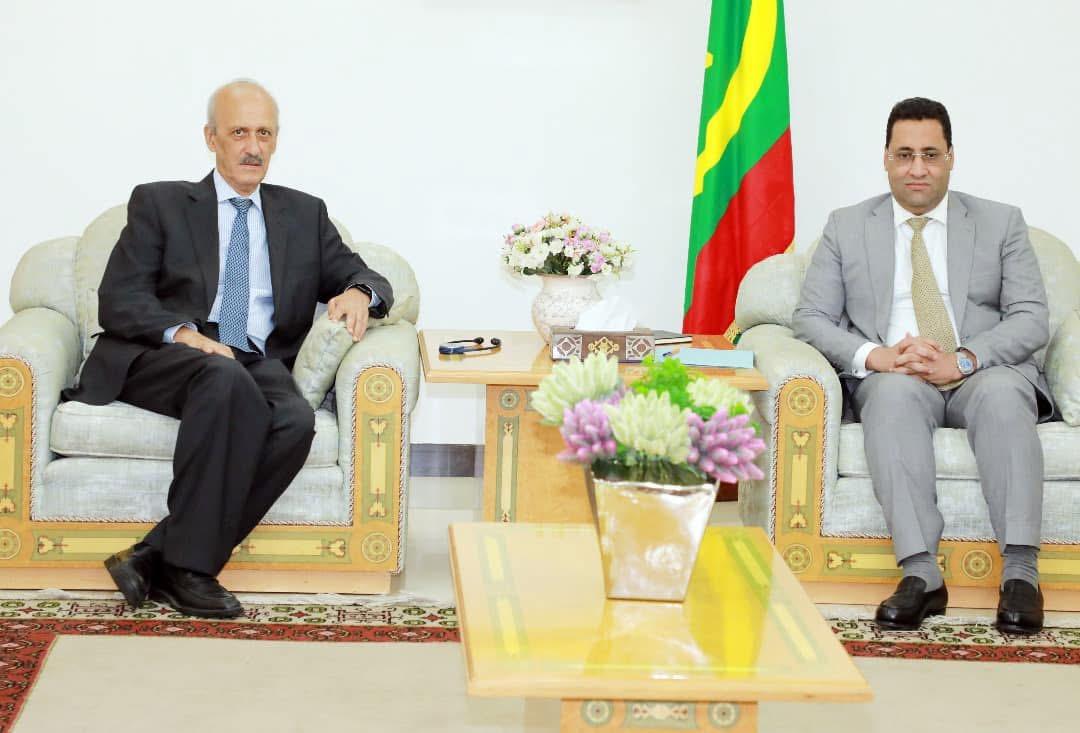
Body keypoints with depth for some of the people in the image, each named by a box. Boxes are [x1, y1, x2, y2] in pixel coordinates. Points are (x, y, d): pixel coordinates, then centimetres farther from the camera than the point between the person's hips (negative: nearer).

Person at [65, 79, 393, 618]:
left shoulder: (304, 214, 23)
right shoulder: (160, 203, 14)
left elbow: (363, 279, 21)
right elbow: (118, 299, 3)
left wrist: (359, 293, -6)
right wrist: (184, 333, -17)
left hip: (259, 366, 3)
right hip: (162, 360, -3)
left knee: (296, 422, -33)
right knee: (227, 379, -38)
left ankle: (157, 557, -30)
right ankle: (188, 565, -32)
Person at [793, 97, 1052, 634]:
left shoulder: (1001, 223, 13)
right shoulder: (846, 228, 14)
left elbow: (1031, 320, 3)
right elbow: (810, 318, 6)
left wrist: (963, 360, -16)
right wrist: (875, 356, -15)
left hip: (983, 373, 0)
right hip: (891, 379, 0)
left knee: (1002, 394, -35)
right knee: (894, 392, -36)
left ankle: (1020, 574, -40)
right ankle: (920, 575, -43)